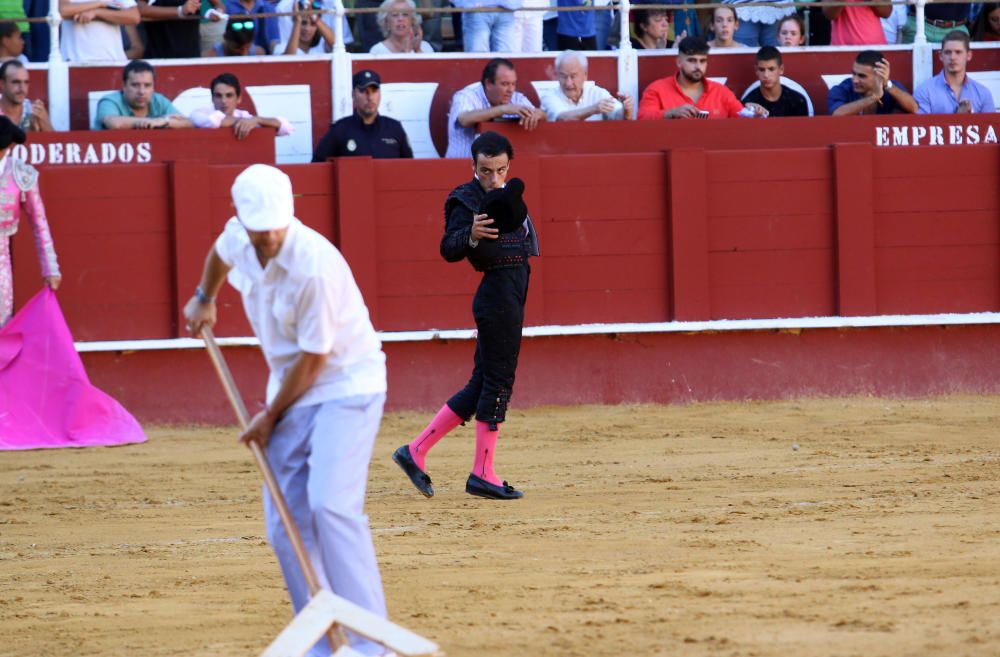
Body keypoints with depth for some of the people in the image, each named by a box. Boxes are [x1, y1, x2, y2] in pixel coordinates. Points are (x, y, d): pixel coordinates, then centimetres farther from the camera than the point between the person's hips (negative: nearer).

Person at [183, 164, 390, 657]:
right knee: (285, 522, 3)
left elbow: (313, 359, -20)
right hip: (292, 389, 8)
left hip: (345, 387, -8)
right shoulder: (239, 237, -6)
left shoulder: (314, 267, -28)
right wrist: (204, 298, 38)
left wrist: (270, 417, -8)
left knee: (331, 505, -23)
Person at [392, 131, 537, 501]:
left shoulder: (507, 195, 16)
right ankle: (483, 474, -2)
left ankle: (416, 452, 13)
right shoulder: (468, 201, -10)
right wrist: (471, 237, -39)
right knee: (497, 381, -6)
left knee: (481, 386, 10)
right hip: (497, 293, -9)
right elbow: (448, 249, -24)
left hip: (511, 295, 9)